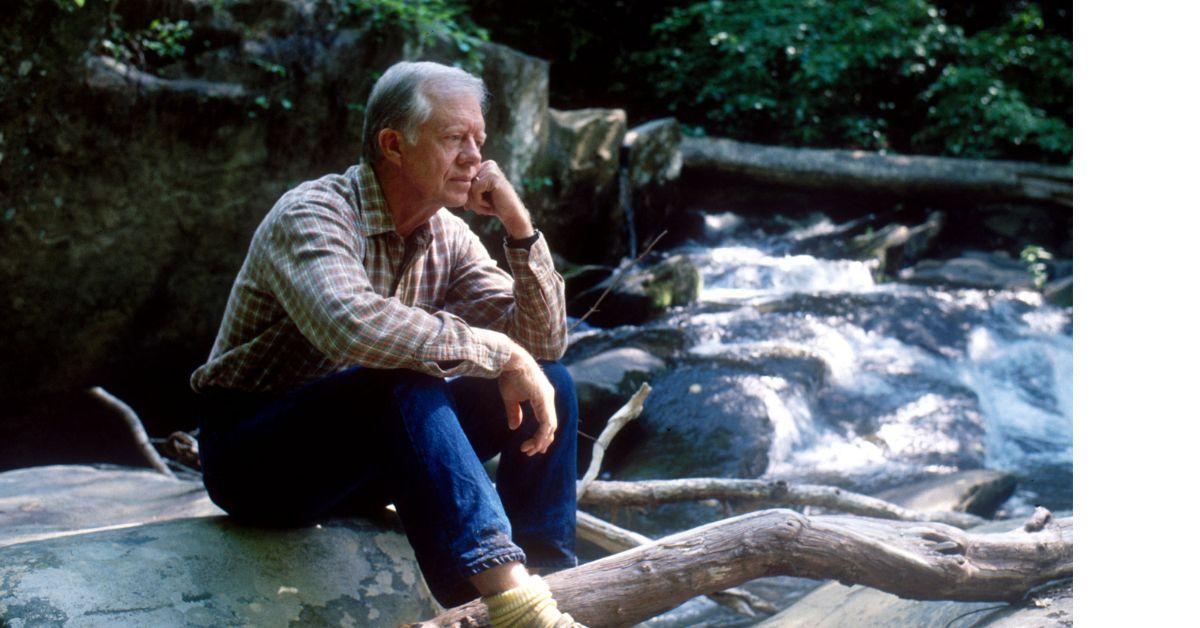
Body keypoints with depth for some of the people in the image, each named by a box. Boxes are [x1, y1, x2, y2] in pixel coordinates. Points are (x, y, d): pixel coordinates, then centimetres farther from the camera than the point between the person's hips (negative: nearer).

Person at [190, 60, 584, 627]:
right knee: (404, 377, -36)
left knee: (549, 383, -6)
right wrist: (500, 353, -35)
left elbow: (543, 341, -2)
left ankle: (547, 581, -9)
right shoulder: (311, 215, -20)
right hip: (254, 455, -7)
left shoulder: (447, 236, 2)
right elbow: (352, 325, -42)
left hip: (364, 462, 7)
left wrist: (518, 224, -15)